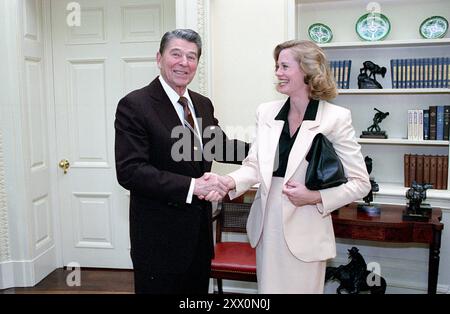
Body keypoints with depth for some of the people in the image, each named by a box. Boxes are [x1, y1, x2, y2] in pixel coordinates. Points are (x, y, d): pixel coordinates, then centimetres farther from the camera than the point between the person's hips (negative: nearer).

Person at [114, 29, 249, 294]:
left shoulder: (203, 104, 8)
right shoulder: (134, 105, -13)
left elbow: (220, 146, 19)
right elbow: (130, 171, -21)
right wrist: (191, 186, -27)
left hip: (200, 229, 6)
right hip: (160, 235, -6)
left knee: (198, 289, 18)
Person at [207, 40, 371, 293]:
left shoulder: (336, 118, -9)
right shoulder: (266, 112, 4)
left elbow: (361, 183, -6)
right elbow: (255, 165, 2)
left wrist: (315, 197, -18)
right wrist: (229, 182, -17)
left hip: (305, 232, -4)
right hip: (267, 225, 4)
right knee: (268, 288, 17)